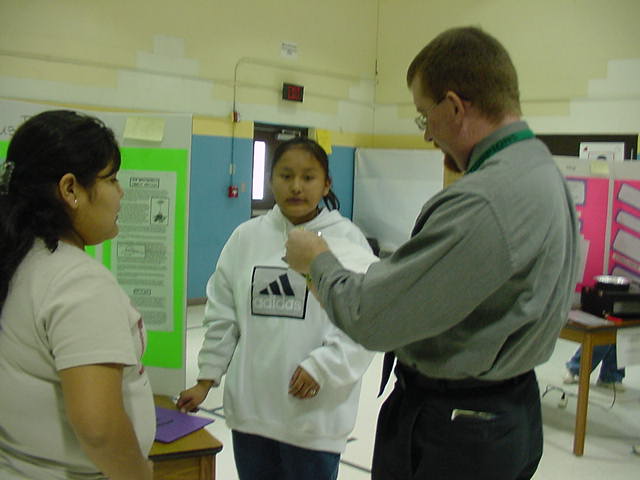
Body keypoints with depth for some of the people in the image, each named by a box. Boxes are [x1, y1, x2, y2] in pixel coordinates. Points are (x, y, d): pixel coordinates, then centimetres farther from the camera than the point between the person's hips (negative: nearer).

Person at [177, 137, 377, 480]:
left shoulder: (347, 240, -7)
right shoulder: (246, 236, 2)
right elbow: (223, 315, 8)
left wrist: (322, 367, -18)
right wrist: (206, 379, 9)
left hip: (315, 411, -3)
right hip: (250, 406, 3)